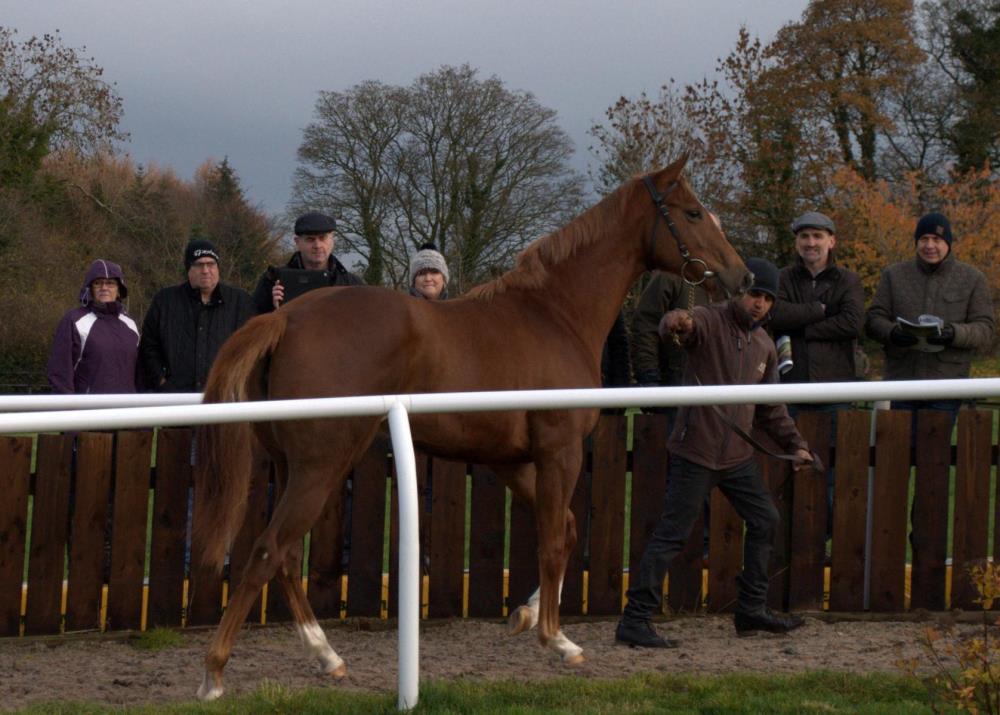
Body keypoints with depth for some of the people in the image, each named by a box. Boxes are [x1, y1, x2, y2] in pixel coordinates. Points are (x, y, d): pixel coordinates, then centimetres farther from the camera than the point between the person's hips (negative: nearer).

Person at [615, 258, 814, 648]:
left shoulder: (764, 345, 13)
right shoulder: (709, 321, -10)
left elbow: (770, 407, 22)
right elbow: (681, 325, -35)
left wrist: (795, 443, 14)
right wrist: (676, 323, -59)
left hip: (738, 455, 8)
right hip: (696, 453, -8)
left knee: (765, 521, 15)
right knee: (671, 535, -9)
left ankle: (752, 610, 28)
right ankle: (634, 621, -7)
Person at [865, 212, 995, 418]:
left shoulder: (972, 279, 8)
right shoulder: (894, 275, 13)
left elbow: (985, 331, 2)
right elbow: (873, 319, 8)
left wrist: (954, 334, -19)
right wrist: (892, 333, -16)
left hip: (945, 386, -2)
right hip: (900, 382, 2)